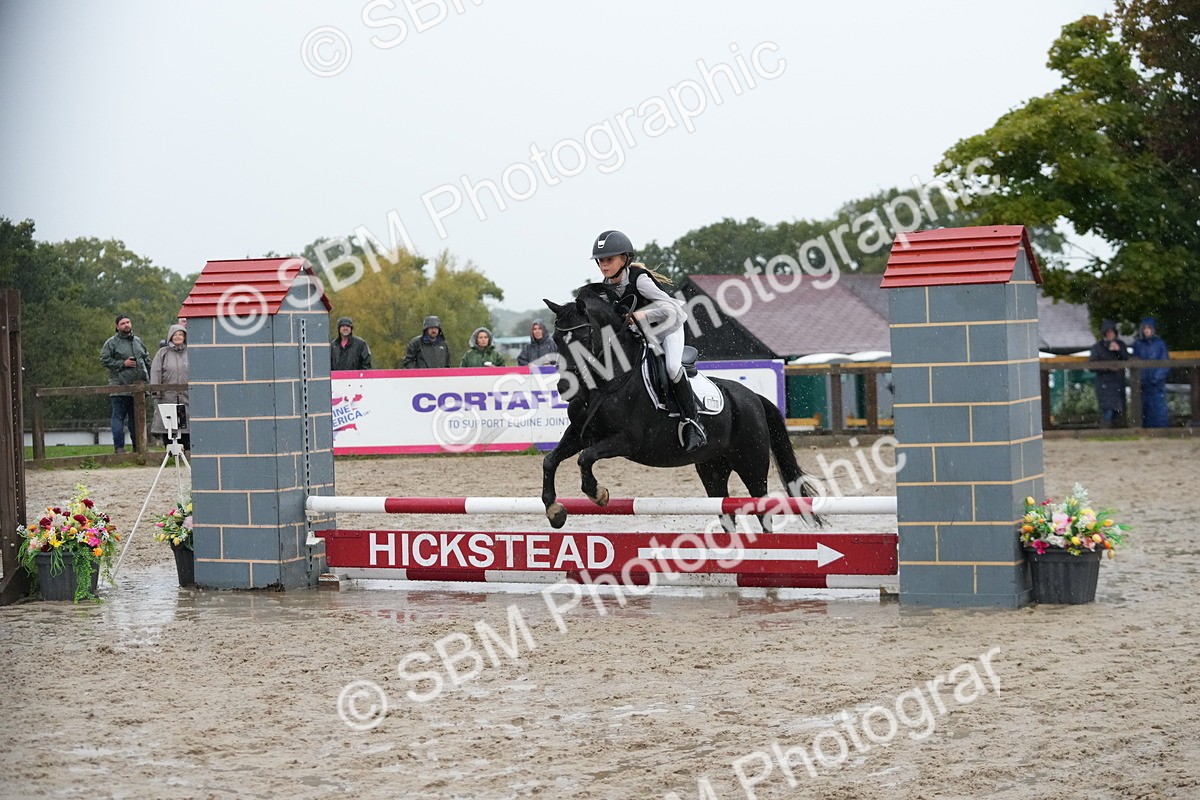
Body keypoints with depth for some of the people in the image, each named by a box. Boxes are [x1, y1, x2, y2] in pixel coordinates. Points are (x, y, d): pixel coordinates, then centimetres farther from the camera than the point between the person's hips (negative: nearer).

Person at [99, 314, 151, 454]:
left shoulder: (137, 341, 17)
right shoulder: (112, 342, 0)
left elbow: (147, 359, 24)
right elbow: (104, 360, -6)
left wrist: (147, 377, 14)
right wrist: (123, 364, -12)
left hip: (138, 385, 5)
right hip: (120, 386, -5)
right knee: (119, 416, -4)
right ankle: (118, 446, -3)